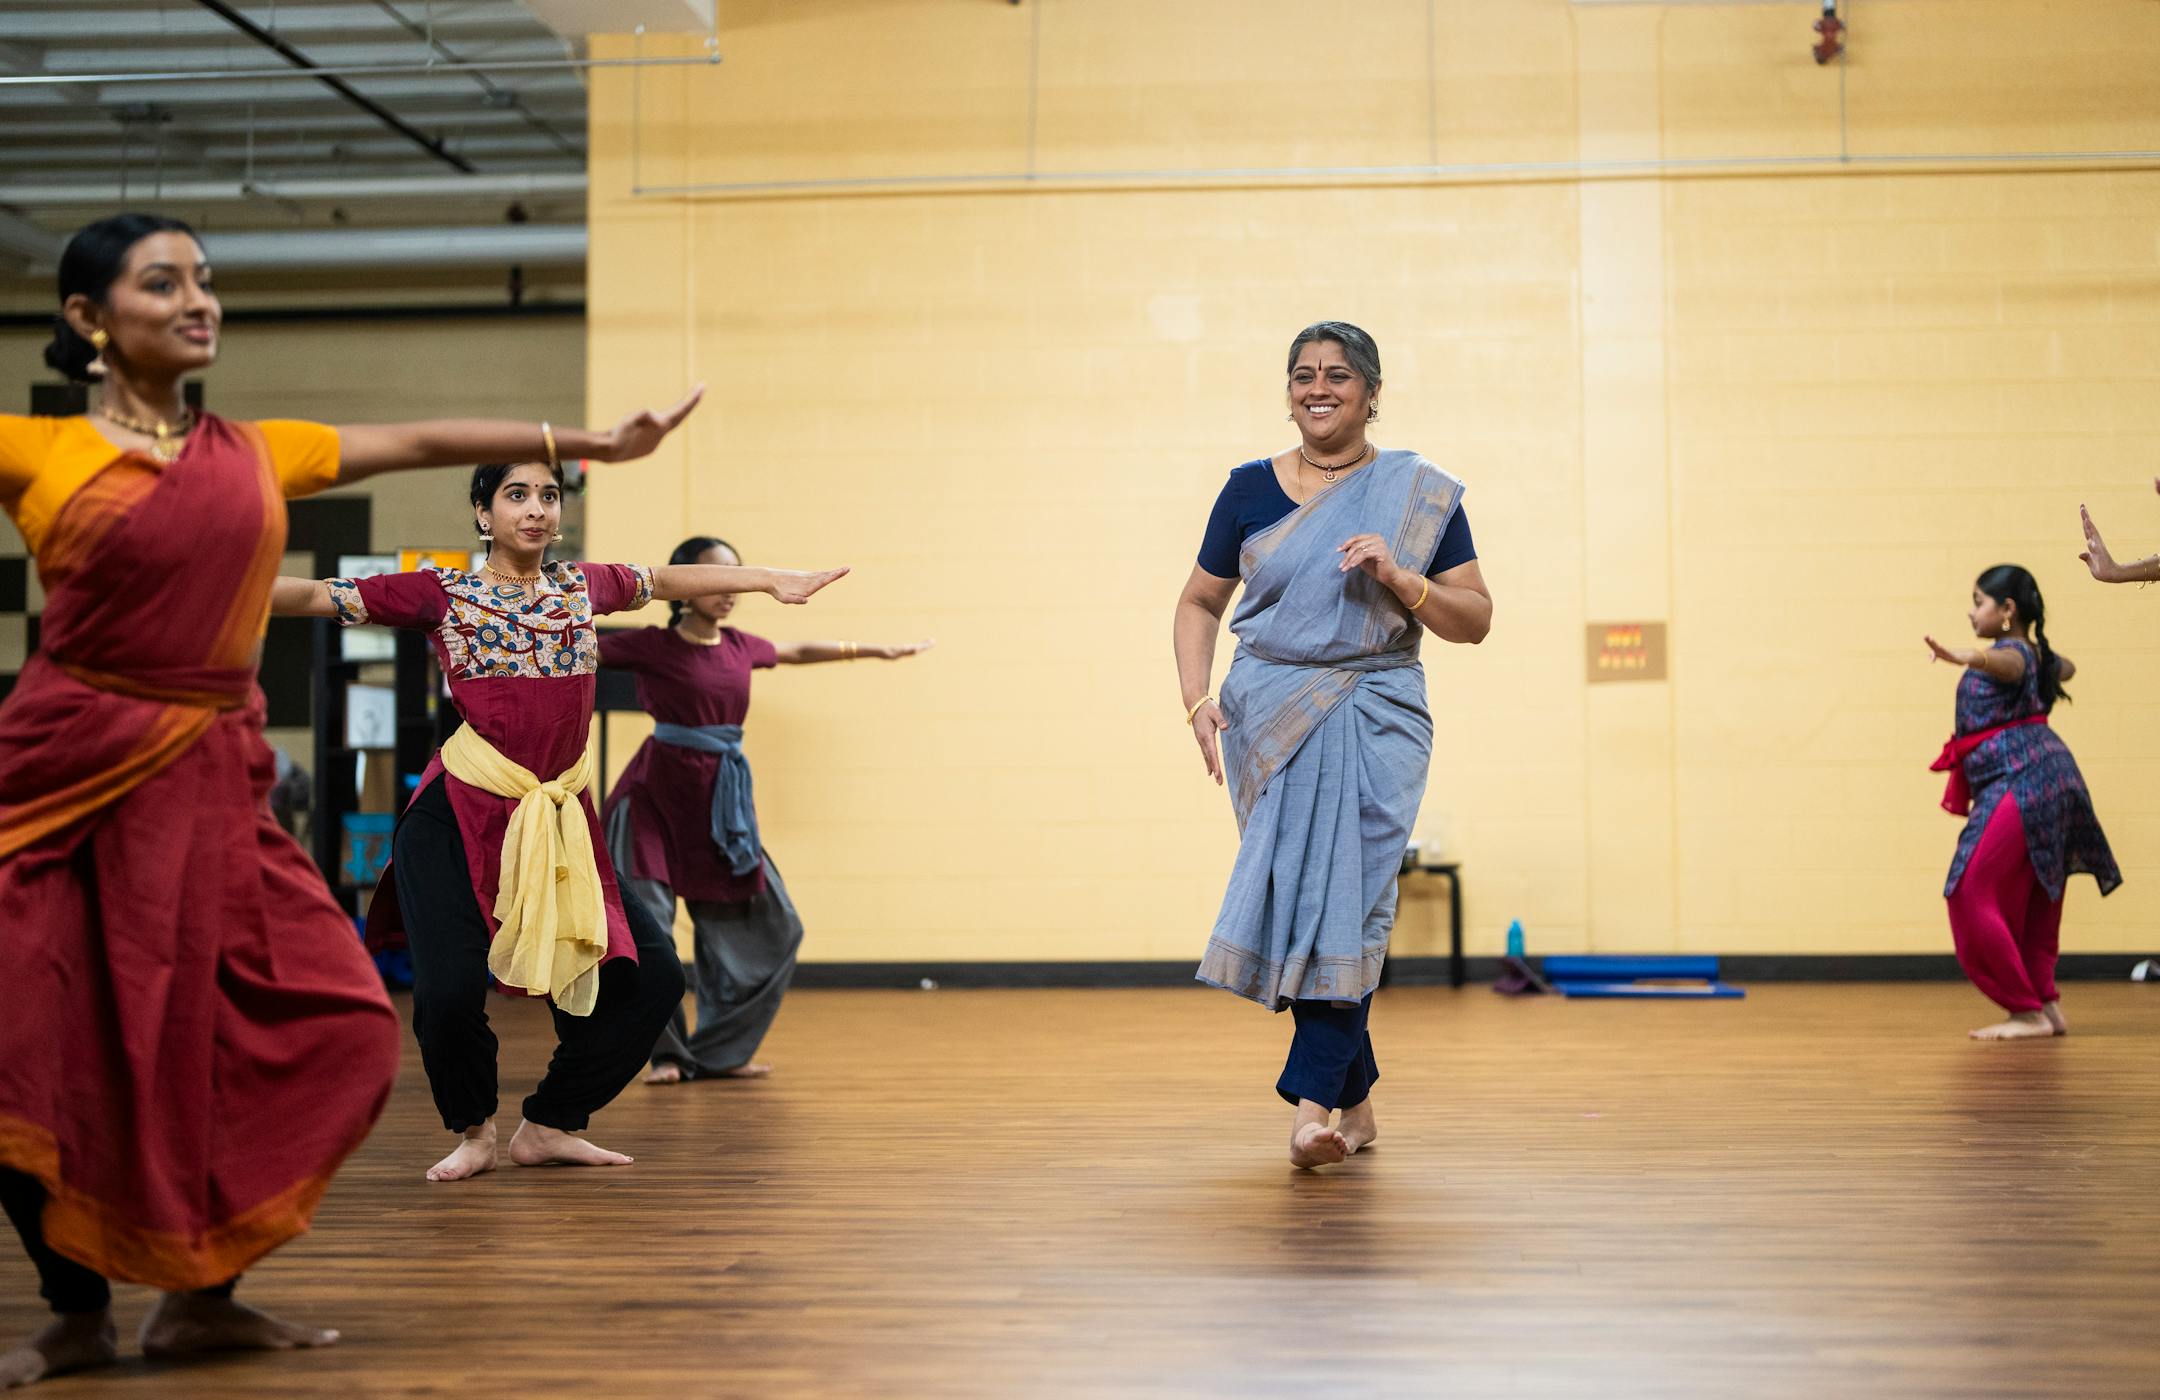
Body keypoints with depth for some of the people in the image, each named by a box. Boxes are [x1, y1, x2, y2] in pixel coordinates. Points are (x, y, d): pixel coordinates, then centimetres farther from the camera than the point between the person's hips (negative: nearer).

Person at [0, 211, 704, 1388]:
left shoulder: (256, 453, 12)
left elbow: (416, 443, 19)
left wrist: (590, 440, 22)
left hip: (213, 783, 5)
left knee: (333, 1026, 0)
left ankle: (199, 1292, 16)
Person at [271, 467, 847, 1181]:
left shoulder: (584, 585, 11)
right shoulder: (443, 594, -1)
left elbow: (665, 579, 27)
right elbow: (317, 596, -3)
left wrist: (770, 580, 31)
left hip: (561, 820, 5)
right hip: (459, 815, -5)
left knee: (652, 972, 0)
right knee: (450, 989, -18)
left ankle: (549, 1125, 19)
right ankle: (473, 1132, 14)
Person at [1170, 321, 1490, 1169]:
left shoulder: (1419, 495, 4)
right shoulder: (1250, 489, 8)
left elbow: (1475, 620, 3)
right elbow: (1199, 604, 15)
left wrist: (1398, 579, -14)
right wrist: (1198, 701, 1)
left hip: (1373, 718, -2)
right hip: (1269, 718, 2)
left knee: (1346, 896, -15)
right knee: (1293, 898, 3)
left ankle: (1315, 1100, -16)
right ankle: (1357, 1099, 19)